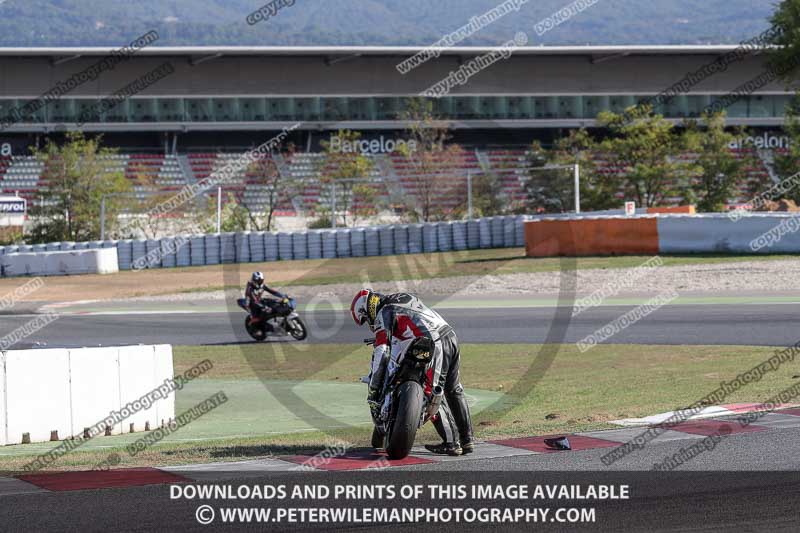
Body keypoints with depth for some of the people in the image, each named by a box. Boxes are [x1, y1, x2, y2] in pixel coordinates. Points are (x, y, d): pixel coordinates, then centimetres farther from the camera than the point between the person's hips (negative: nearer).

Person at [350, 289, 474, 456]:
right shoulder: (405, 296, 25)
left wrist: (372, 389, -4)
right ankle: (467, 440, 18)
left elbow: (381, 352, -6)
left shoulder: (384, 314, 2)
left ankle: (451, 443, 0)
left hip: (434, 346, -8)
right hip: (451, 334, 8)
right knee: (454, 391, 17)